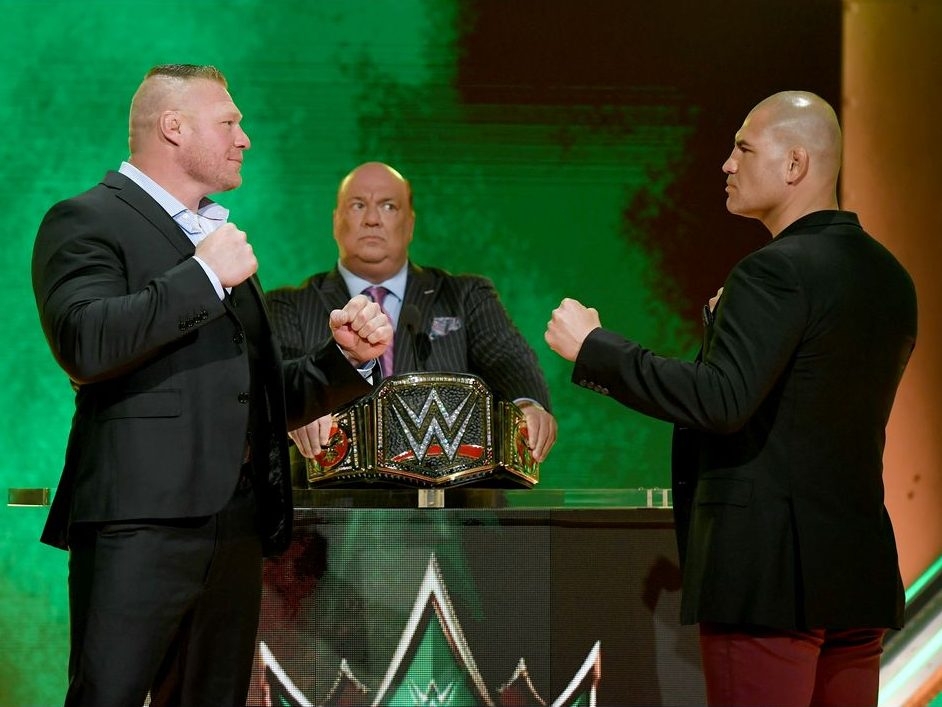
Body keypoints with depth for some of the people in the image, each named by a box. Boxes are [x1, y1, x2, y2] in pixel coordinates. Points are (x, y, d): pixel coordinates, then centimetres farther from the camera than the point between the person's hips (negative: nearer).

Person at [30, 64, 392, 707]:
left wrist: (347, 356, 11)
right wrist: (206, 276, -13)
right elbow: (86, 343, -19)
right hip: (142, 522, -8)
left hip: (238, 526, 8)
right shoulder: (87, 222, 1)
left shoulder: (221, 239, 27)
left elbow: (271, 396, 30)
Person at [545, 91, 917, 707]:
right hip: (861, 571, 9)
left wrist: (593, 348, -17)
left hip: (769, 570, -8)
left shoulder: (777, 273, -14)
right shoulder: (889, 276, 13)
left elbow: (719, 401, -24)